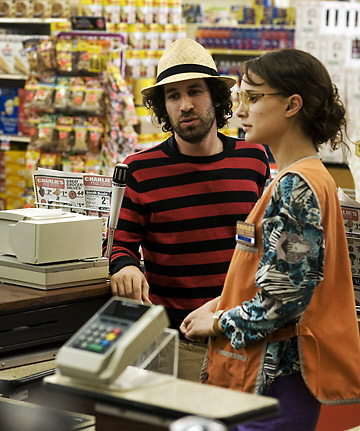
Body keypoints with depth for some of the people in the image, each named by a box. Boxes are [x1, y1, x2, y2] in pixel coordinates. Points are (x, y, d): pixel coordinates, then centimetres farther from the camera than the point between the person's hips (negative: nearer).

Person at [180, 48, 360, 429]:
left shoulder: (297, 186, -16)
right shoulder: (292, 181, 15)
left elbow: (286, 297, -21)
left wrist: (220, 323, -8)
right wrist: (222, 304, 10)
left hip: (277, 377, -10)